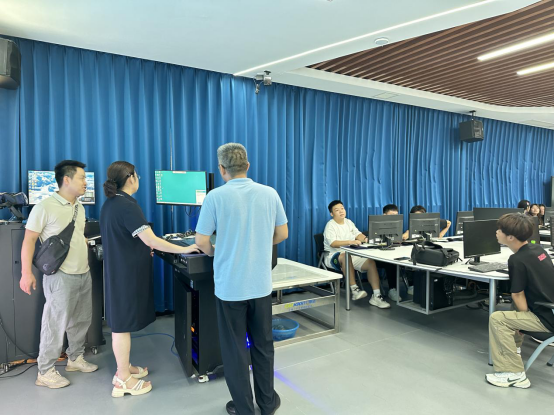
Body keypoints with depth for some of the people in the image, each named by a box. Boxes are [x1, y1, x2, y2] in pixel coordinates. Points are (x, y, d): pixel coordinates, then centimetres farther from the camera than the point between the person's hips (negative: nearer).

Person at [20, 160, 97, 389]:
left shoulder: (79, 207, 11)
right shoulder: (45, 206, -12)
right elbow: (29, 239, -11)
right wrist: (26, 272, -14)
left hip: (84, 274, 8)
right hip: (61, 276, -7)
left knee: (82, 320, 16)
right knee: (56, 323, 1)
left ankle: (76, 358, 33)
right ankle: (45, 372, 16)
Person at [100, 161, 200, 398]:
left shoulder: (110, 204, 9)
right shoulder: (127, 206, -22)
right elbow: (151, 239, -29)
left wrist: (141, 246, 22)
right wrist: (185, 249, -23)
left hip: (117, 269, 10)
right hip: (128, 272, -10)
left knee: (120, 322, 18)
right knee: (123, 324, 0)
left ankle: (123, 368, 33)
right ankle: (123, 381, 13)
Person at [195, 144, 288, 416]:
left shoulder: (216, 197, -12)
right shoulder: (270, 194, -2)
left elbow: (201, 241, -7)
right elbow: (282, 234, 6)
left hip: (229, 286, -3)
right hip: (261, 284, 3)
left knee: (235, 348, 12)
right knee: (263, 344, 18)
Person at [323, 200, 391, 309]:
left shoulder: (348, 222, 16)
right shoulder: (330, 225, -7)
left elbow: (358, 234, 7)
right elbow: (333, 243, -23)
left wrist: (365, 239, -17)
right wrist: (349, 242, -35)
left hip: (352, 254, 7)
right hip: (335, 256, -6)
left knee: (371, 262, -15)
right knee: (345, 257, -40)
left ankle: (376, 296, -16)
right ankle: (354, 290, -33)